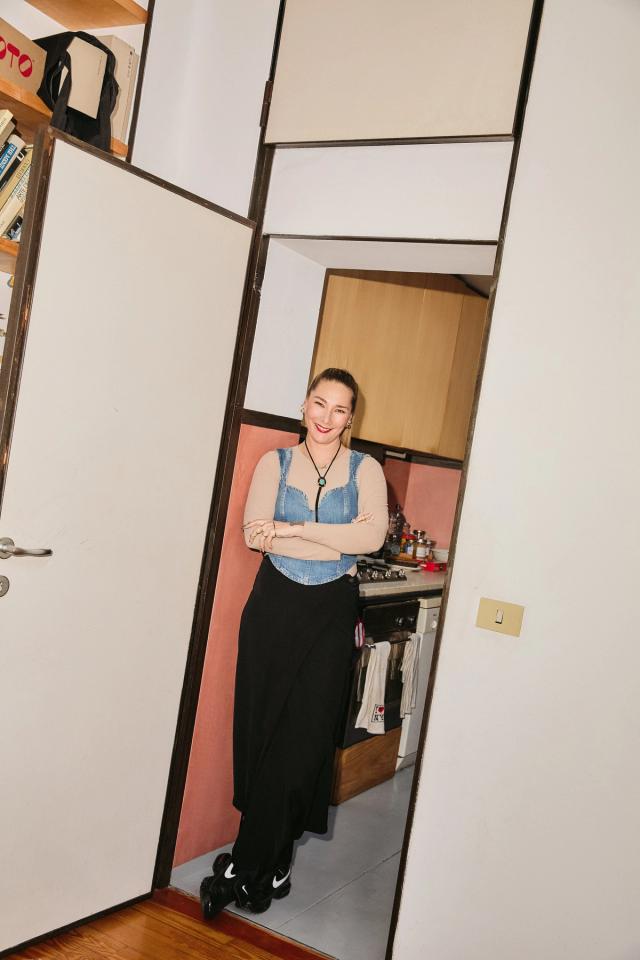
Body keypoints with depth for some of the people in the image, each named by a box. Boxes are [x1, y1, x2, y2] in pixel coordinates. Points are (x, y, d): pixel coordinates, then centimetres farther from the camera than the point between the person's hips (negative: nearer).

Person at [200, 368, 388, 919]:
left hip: (332, 613, -1)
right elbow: (254, 533, -9)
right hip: (275, 606, 1)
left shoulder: (365, 469, 5)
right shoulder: (275, 463, 6)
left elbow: (374, 535, -13)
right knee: (261, 729, 3)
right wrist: (338, 543, -14)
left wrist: (291, 528, -15)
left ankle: (243, 867, 9)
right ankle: (272, 864, 20)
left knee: (305, 736, -4)